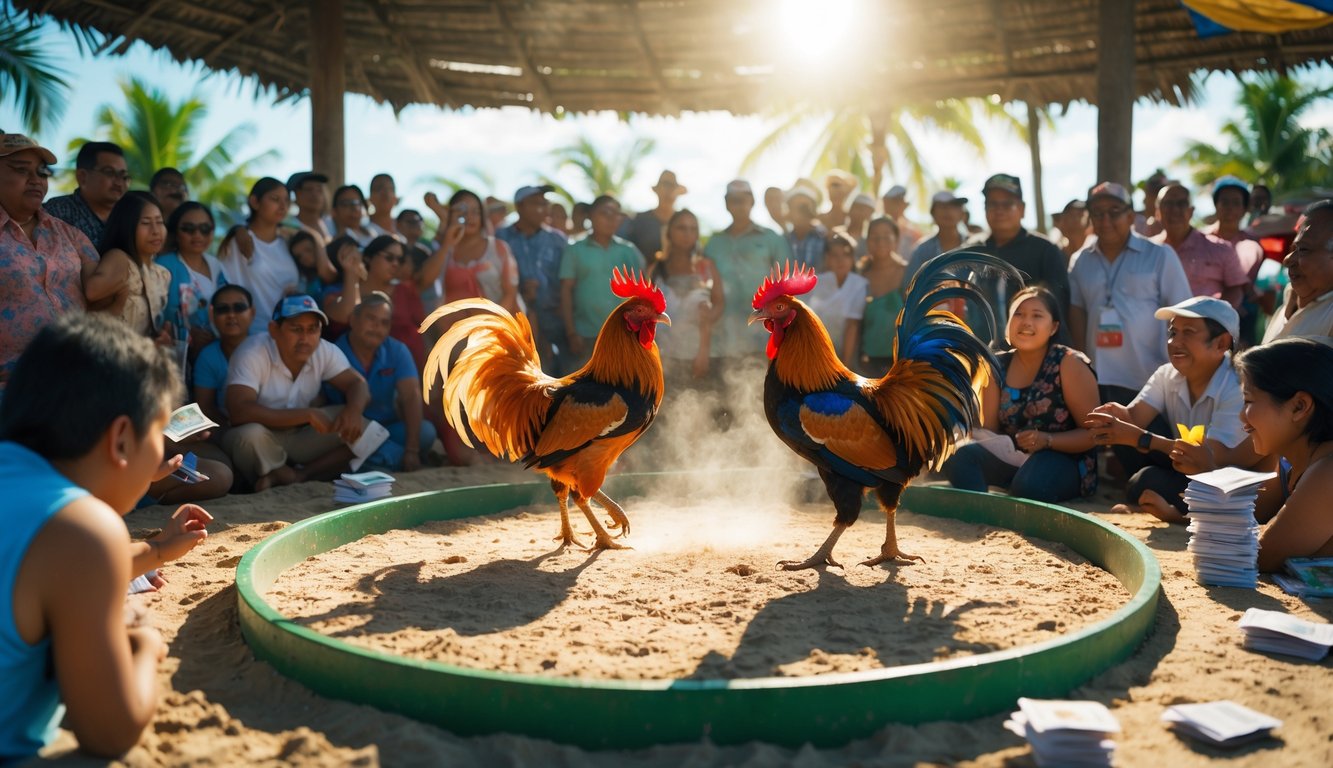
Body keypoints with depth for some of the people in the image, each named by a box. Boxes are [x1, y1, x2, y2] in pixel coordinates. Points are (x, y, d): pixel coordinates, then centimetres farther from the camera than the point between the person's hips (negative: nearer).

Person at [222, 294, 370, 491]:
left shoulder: (325, 351, -9)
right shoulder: (252, 354, -23)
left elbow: (357, 384, -4)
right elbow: (239, 412, -33)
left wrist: (353, 410, -30)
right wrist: (307, 414, -35)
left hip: (300, 438, 4)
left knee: (358, 430, -15)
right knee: (251, 434, -38)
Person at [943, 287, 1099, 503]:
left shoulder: (1069, 364, -10)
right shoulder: (998, 366, 3)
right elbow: (989, 429, 5)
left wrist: (1047, 440, -26)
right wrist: (970, 433, -18)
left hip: (1064, 460, -5)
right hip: (1012, 456, 5)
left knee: (1029, 485, -37)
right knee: (960, 456, -23)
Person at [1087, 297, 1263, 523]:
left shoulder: (1237, 388, -24)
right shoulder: (1167, 374, -2)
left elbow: (1213, 457, -31)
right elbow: (1134, 416, -15)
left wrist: (1140, 439, -37)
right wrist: (1117, 415, -41)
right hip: (1180, 470, 7)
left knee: (1145, 483, -31)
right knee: (1124, 427, -13)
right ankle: (1159, 501, -4)